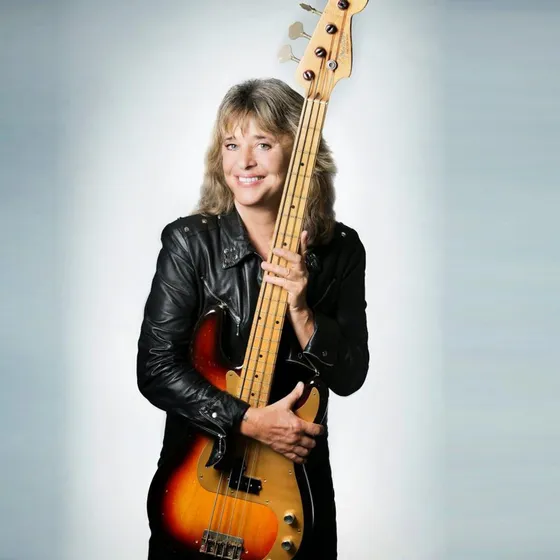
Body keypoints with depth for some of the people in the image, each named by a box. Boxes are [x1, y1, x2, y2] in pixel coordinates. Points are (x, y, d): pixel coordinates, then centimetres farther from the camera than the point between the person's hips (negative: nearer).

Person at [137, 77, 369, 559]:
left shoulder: (341, 249, -5)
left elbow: (349, 377, -8)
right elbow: (156, 369, -15)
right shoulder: (189, 242, -11)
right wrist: (250, 421, -22)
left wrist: (300, 310, -23)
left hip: (296, 473, 2)